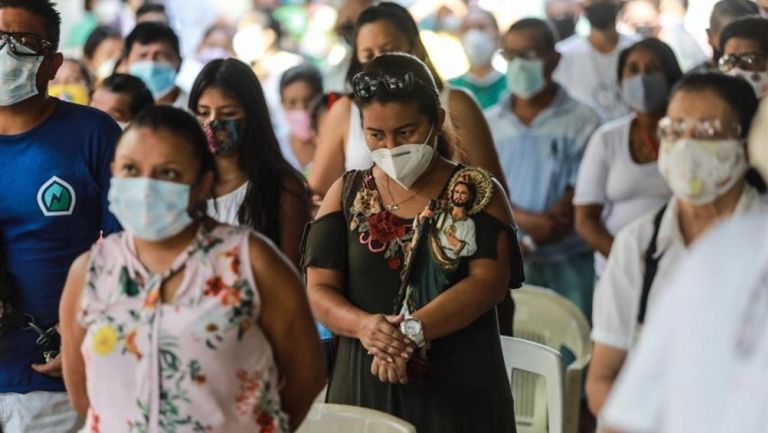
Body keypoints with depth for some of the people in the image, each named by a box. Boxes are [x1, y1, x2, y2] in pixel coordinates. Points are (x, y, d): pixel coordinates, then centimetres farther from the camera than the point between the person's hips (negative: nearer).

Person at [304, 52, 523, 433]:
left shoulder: (477, 192, 1)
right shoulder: (346, 195, 8)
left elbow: (489, 281, -12)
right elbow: (319, 291, 1)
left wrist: (412, 331, -24)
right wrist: (364, 326, -21)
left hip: (460, 388, -2)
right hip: (365, 386, 2)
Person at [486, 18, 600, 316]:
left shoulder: (581, 121, -2)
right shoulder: (487, 124, 9)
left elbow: (578, 200, -7)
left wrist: (527, 245, -13)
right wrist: (526, 219, -16)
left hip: (570, 265, -2)